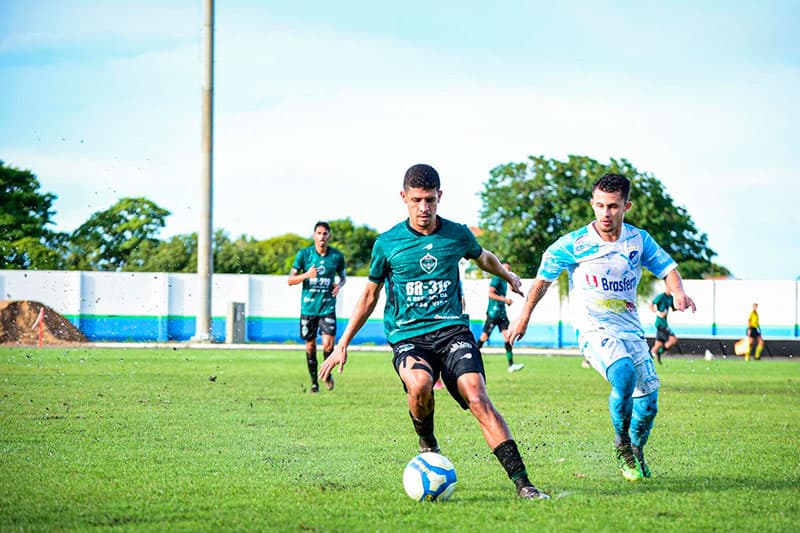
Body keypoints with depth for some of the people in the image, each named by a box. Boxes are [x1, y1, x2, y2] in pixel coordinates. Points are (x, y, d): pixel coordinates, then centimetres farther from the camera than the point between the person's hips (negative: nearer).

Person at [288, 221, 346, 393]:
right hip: (308, 307, 0)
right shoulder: (304, 254, -2)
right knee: (310, 346, 5)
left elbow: (343, 276, 19)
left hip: (328, 308, 0)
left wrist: (339, 285, -4)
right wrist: (306, 275, -19)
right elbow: (290, 279, 0)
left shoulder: (337, 256, 1)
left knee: (328, 344, -13)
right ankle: (314, 382, 20)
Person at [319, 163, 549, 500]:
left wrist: (508, 276, 48)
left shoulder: (457, 235, 6)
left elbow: (482, 257, 30)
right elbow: (370, 295, 15)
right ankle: (427, 443, -1)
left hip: (452, 330, 1)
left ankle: (521, 482, -24)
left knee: (477, 397, -22)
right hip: (407, 336, -1)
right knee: (419, 384, -34)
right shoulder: (387, 244, 3)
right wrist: (343, 344, 14)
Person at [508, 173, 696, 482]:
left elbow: (667, 269, 10)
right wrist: (524, 317, 10)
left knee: (648, 401, -1)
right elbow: (543, 278, 5)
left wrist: (678, 292, -12)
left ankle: (636, 450, 31)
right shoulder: (574, 244, -5)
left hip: (631, 329, 4)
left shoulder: (639, 240, 5)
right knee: (624, 374, -32)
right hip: (594, 330, -4)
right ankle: (622, 446, -10)